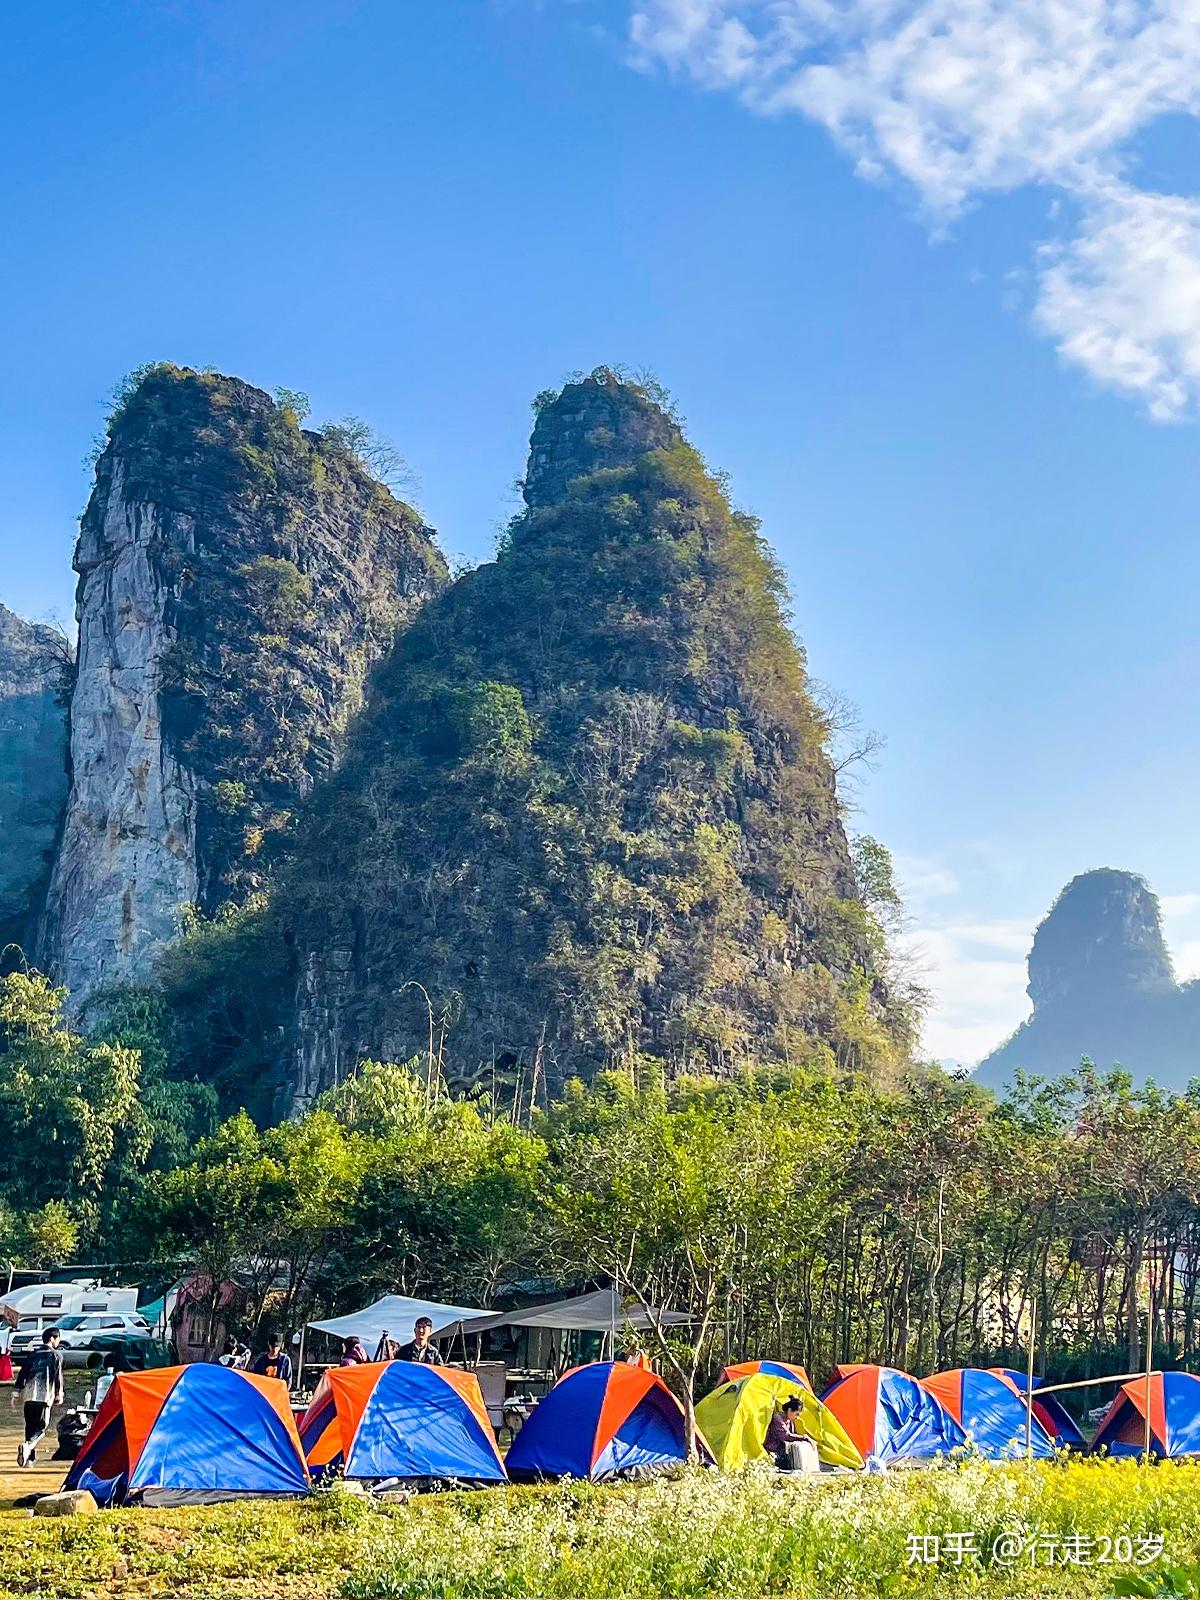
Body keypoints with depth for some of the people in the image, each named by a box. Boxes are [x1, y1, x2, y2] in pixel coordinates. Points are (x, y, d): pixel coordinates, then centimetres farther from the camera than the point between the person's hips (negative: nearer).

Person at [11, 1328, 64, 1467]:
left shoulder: (33, 1355, 19)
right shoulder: (56, 1355, 5)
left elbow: (22, 1374, 13)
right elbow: (58, 1377, -2)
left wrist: (16, 1394, 14)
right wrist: (59, 1395, 7)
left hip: (29, 1394, 5)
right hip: (45, 1395, -5)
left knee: (30, 1426, 14)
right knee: (41, 1426, -5)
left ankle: (30, 1457, 13)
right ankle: (27, 1446, -31)